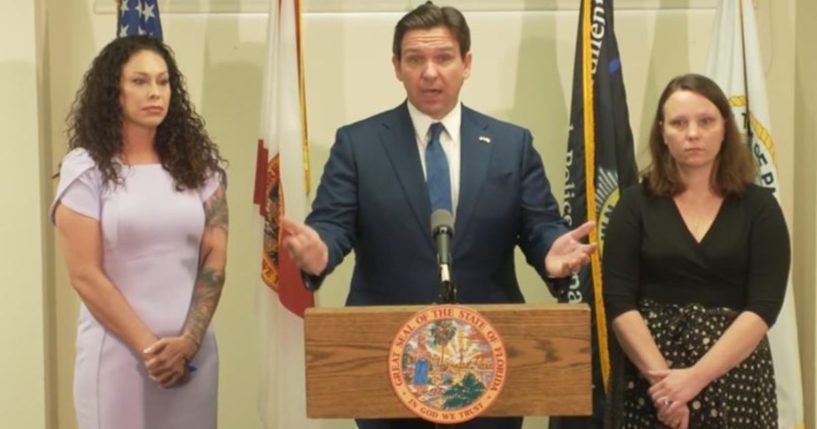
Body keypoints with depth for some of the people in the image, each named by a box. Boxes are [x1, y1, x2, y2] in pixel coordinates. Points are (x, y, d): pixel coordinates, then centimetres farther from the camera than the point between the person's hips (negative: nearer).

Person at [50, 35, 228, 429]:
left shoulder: (198, 162, 6)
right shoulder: (86, 168, -2)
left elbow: (214, 259, 2)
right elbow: (85, 276, -6)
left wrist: (188, 341, -9)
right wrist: (148, 347, -10)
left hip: (193, 351, 3)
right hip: (117, 352, -3)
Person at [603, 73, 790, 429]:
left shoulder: (759, 207, 0)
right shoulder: (636, 203, 1)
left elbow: (763, 306, -9)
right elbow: (618, 301, -6)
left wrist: (695, 377, -19)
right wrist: (660, 375, -18)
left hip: (733, 375, 0)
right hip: (648, 377, 0)